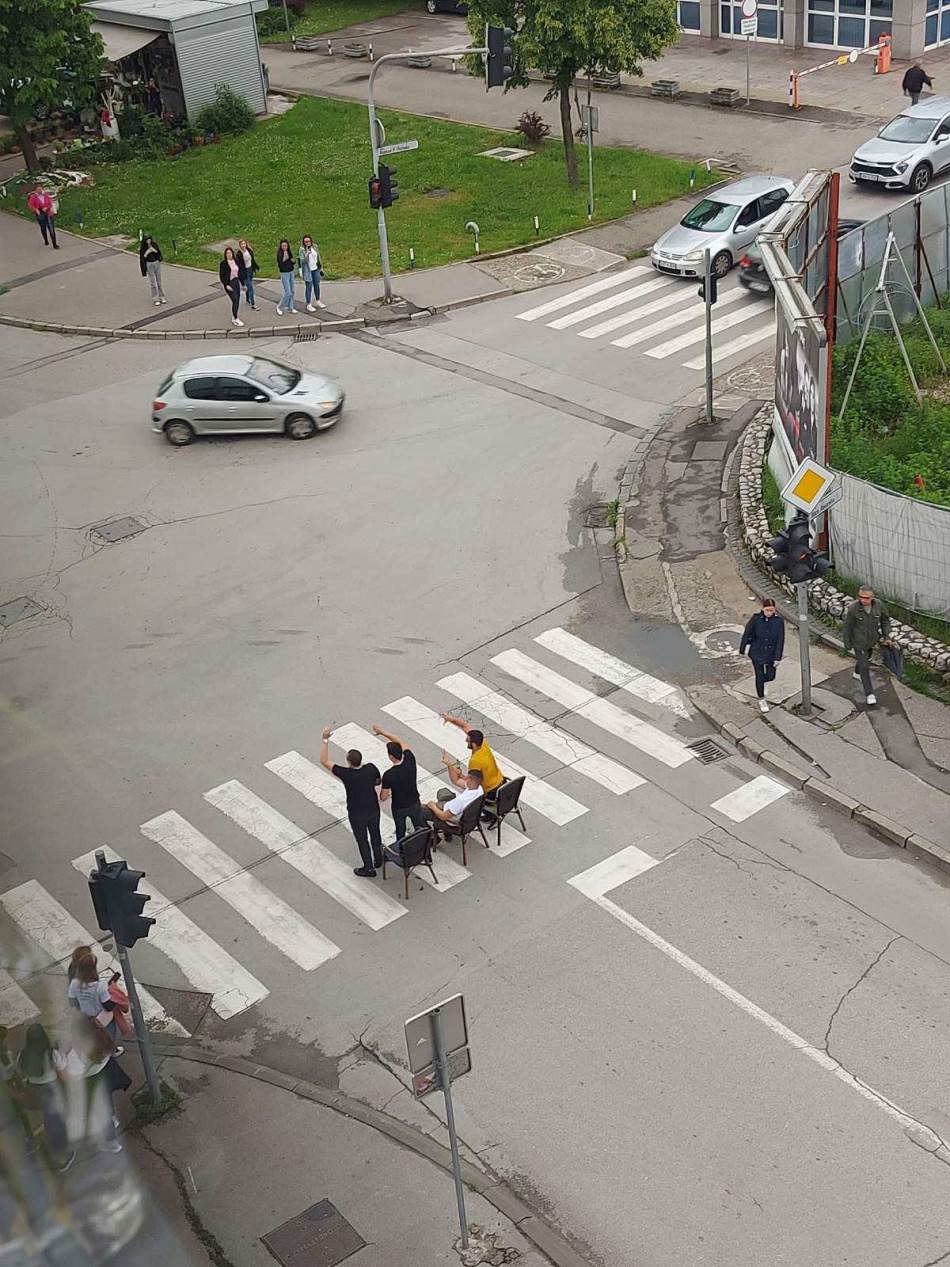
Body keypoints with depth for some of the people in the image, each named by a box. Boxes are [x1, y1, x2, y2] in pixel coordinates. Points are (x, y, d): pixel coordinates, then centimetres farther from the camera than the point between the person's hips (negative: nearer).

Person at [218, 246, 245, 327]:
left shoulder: (236, 261, 7)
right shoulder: (223, 263, -8)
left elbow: (240, 273, 14)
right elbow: (221, 276, -8)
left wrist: (243, 283, 15)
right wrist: (226, 285, -17)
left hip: (236, 283, 6)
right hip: (229, 284, -6)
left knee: (237, 301, 7)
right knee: (235, 300, -13)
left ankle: (234, 318, 21)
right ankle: (235, 319, -4)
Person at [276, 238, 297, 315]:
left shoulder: (289, 252, 4)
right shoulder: (280, 254, -14)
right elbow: (280, 265, -20)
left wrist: (293, 261, -6)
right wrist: (284, 258, -29)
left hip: (291, 273, 7)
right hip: (284, 274, -7)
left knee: (292, 292, 10)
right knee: (288, 293, -8)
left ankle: (290, 308, 20)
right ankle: (279, 307, 7)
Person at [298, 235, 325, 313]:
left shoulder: (315, 247, 0)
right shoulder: (302, 250, -13)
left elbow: (318, 258, 9)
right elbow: (302, 261, -18)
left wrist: (321, 268, 12)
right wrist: (307, 254, -32)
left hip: (316, 270, 5)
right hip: (307, 270, -5)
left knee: (316, 285, 15)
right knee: (309, 287, -2)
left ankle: (318, 302, 31)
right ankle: (308, 305, 7)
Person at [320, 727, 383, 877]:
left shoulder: (345, 774, -28)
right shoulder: (370, 768, -19)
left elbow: (324, 761, -21)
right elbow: (378, 781, 3)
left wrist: (325, 740, -23)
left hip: (356, 815, -3)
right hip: (373, 810, 3)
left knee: (362, 840, 17)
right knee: (375, 834, 25)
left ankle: (369, 868, 31)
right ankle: (378, 860, 46)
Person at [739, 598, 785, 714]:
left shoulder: (779, 621, -14)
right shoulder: (756, 619, -18)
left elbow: (780, 640, -10)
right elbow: (746, 634, -7)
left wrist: (777, 657, -11)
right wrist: (742, 650, 1)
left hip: (771, 653, 2)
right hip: (757, 653, -2)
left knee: (770, 676, 10)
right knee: (760, 676, 5)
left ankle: (760, 683, 45)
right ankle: (762, 700, 25)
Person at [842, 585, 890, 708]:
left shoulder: (879, 605, -19)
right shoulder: (853, 609, -28)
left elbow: (885, 620, 0)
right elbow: (847, 627, -15)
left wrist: (886, 637, -1)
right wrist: (847, 645, -5)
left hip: (872, 640, 5)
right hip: (859, 642, -5)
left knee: (866, 657, 29)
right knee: (864, 667, -3)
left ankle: (857, 673, 59)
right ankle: (869, 694, 6)